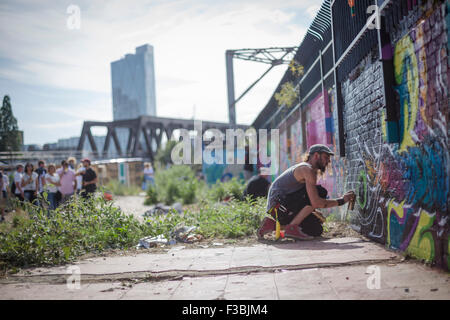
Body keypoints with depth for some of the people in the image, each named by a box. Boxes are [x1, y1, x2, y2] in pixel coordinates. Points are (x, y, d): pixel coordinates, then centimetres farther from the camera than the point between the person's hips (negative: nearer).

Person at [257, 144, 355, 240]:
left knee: (316, 230, 8)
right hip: (279, 204, -10)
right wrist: (341, 201, -13)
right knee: (320, 192, -19)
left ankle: (273, 225, 10)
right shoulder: (307, 169, -12)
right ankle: (292, 227, -16)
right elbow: (315, 202, -21)